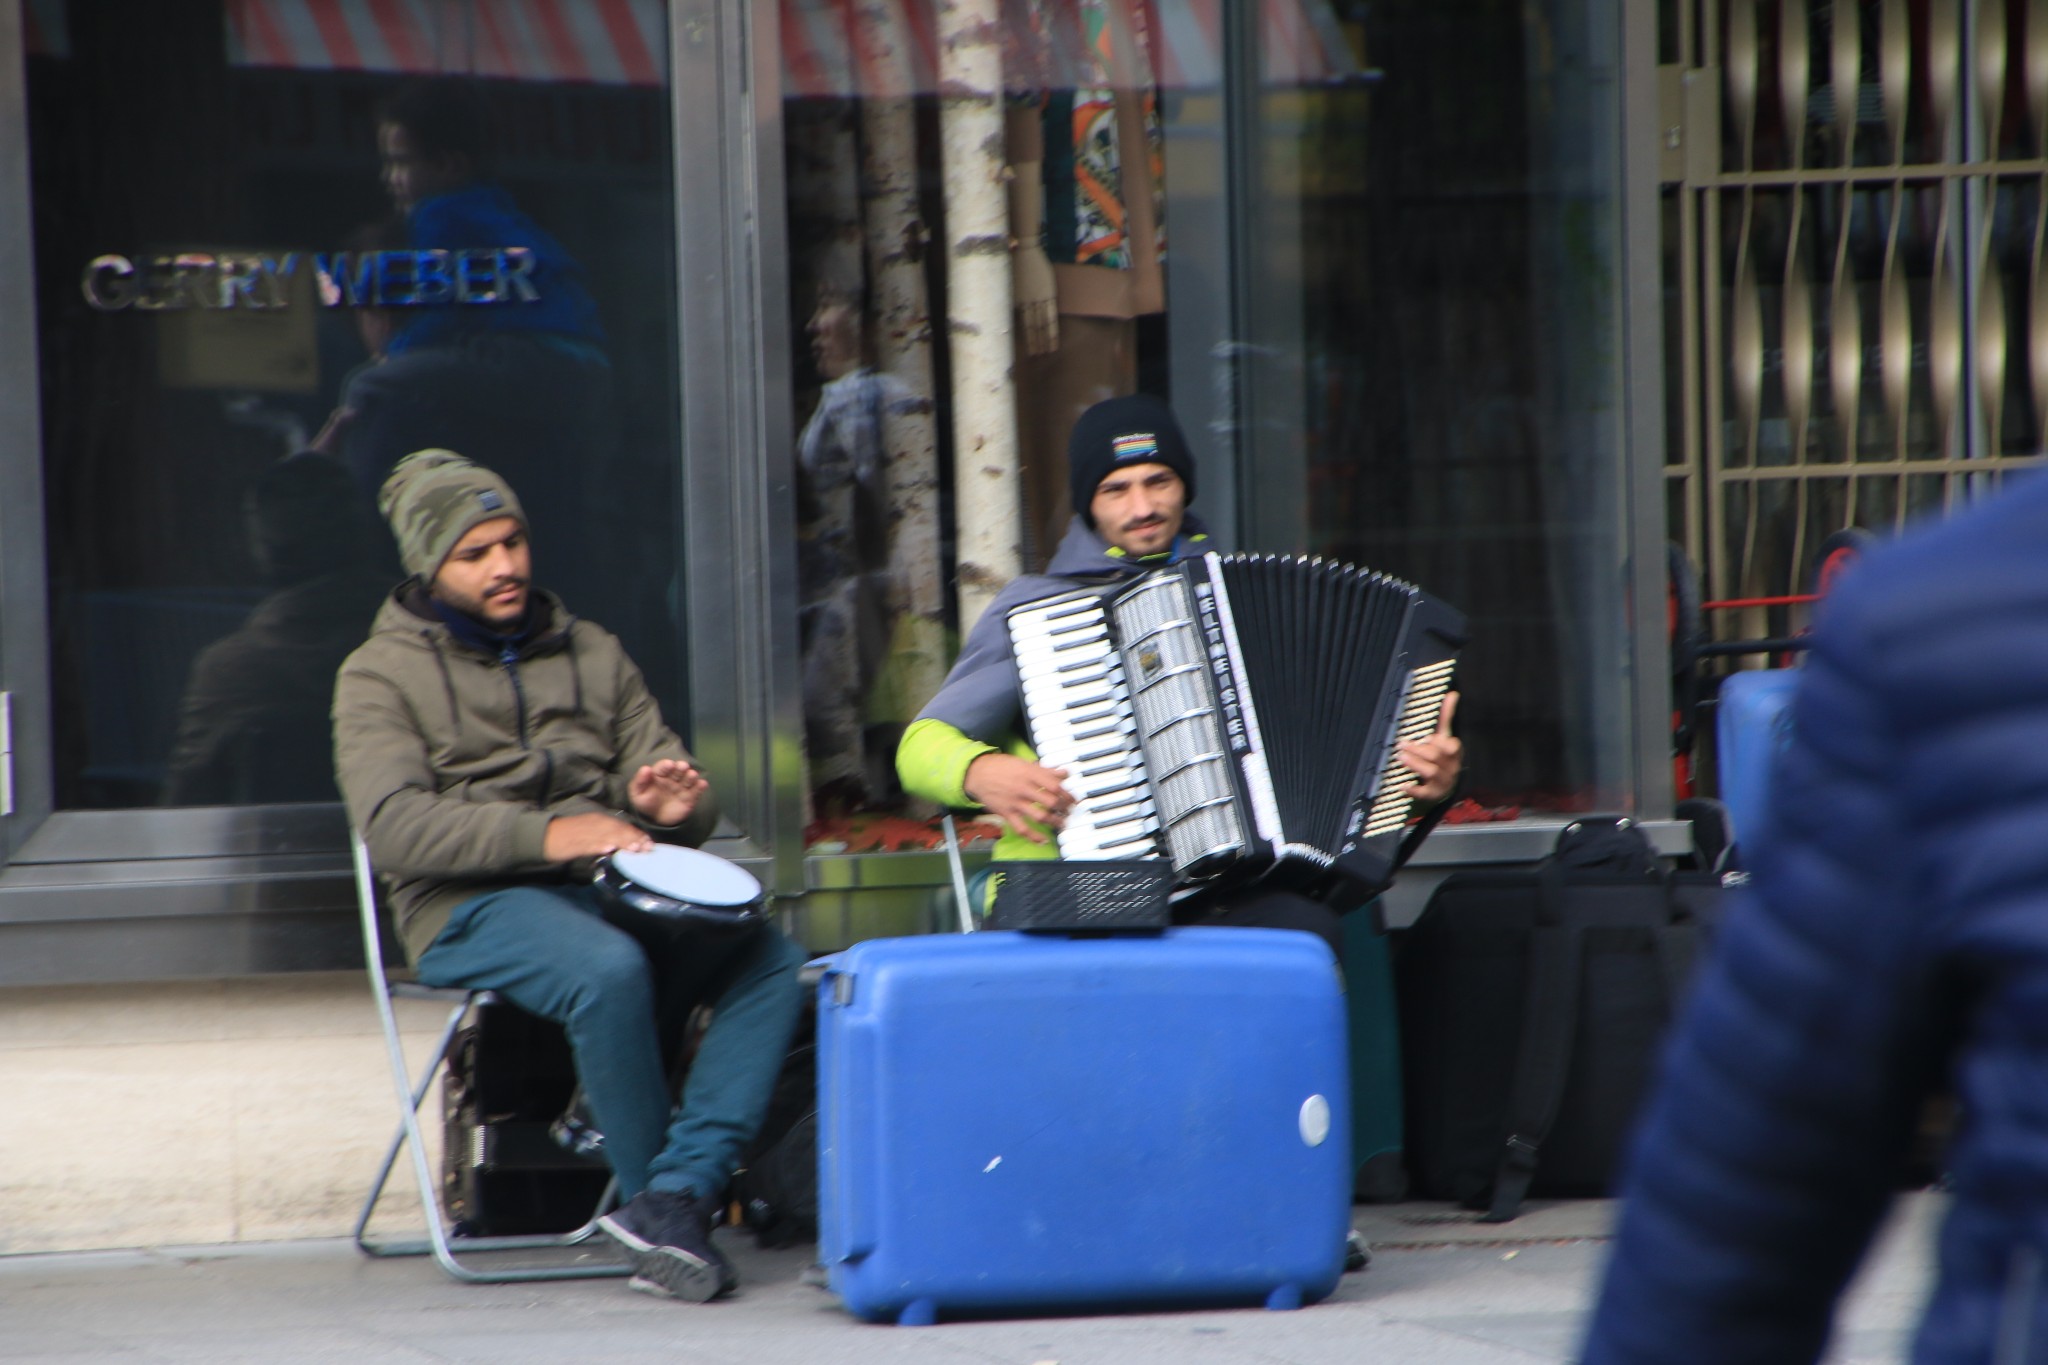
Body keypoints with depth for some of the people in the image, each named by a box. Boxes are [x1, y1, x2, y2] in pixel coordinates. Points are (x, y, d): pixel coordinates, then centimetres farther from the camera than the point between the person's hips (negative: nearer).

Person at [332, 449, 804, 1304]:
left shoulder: (593, 656, 25)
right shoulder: (381, 676, 9)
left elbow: (685, 813, 24)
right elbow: (392, 826, -8)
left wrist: (671, 807, -3)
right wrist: (543, 835, -21)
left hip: (616, 887, 5)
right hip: (475, 907, -5)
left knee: (770, 958, -25)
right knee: (610, 969, -38)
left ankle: (676, 1197, -34)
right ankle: (656, 1205, -24)